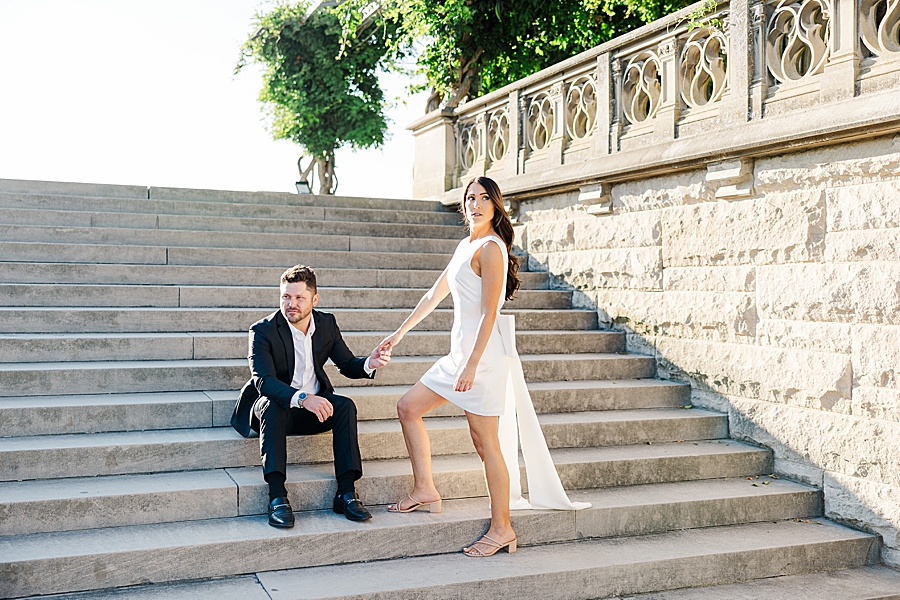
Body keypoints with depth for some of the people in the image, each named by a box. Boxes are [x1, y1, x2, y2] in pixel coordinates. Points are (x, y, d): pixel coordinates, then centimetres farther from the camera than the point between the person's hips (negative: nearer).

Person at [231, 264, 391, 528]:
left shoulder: (327, 323, -1)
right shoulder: (263, 331, -16)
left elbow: (347, 365, 5)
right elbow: (263, 380, -28)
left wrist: (369, 363, -19)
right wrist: (302, 398, -45)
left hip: (313, 406, 4)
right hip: (276, 406, -4)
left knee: (345, 405, -24)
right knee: (272, 405, -36)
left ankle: (346, 492, -26)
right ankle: (277, 496, -41)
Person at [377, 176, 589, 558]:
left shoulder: (490, 248, -13)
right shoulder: (466, 245, 15)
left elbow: (489, 314, -17)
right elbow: (436, 294, 22)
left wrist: (471, 365, -20)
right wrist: (400, 333, 24)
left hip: (484, 350, -10)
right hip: (461, 348, 10)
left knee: (485, 441, -5)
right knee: (408, 408, 12)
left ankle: (501, 529, 5)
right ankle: (425, 491, 18)